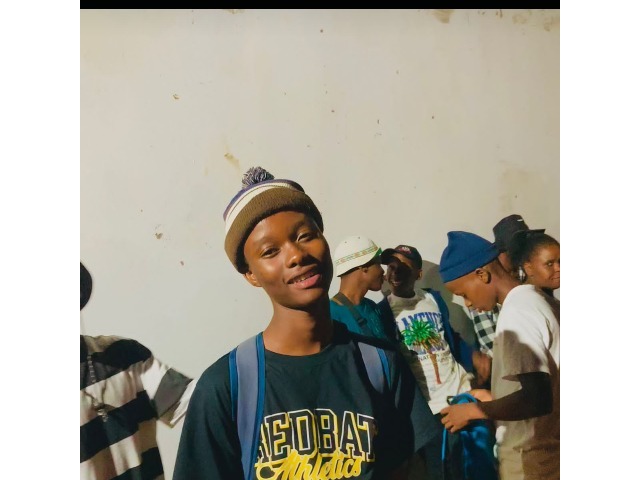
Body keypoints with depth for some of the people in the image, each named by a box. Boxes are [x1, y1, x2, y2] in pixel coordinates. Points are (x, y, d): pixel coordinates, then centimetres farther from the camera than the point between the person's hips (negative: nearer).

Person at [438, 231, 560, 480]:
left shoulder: (516, 311, -23)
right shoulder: (538, 299, 5)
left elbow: (537, 399, -30)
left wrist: (473, 410, -18)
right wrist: (496, 400, 13)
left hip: (530, 455, -9)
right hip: (549, 445, 9)